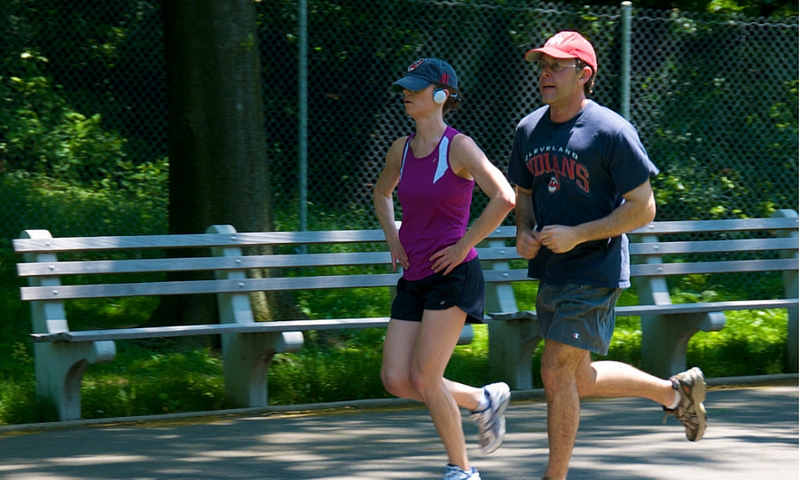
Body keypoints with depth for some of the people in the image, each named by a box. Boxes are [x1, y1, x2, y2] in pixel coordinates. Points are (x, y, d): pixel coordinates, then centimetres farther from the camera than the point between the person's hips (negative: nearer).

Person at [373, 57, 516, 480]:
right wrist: (392, 237, 14)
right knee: (395, 380, -1)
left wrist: (463, 246, -17)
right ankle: (483, 401, 22)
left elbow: (505, 198, -22)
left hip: (453, 275, -7)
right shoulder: (401, 149, 9)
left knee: (424, 378, -10)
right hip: (413, 279, 7)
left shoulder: (459, 147, -11)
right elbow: (382, 192, 31)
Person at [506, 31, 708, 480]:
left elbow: (643, 208, -14)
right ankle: (676, 390, 35)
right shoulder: (529, 129, 6)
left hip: (594, 274, -8)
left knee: (557, 373, -11)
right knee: (579, 379, 15)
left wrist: (576, 235, -21)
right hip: (550, 272, 8)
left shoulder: (611, 132, -15)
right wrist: (525, 231, -1)